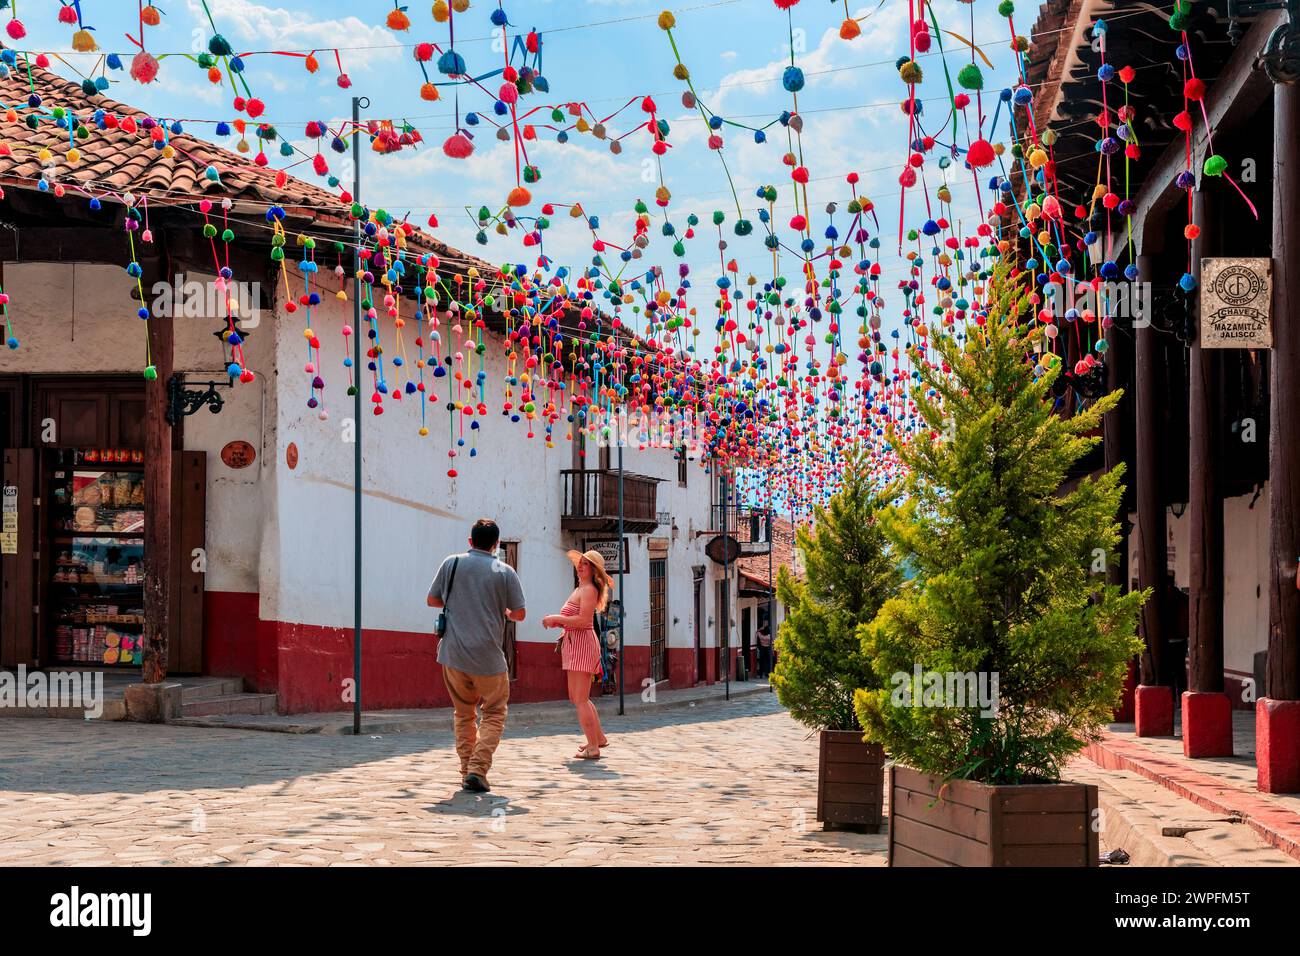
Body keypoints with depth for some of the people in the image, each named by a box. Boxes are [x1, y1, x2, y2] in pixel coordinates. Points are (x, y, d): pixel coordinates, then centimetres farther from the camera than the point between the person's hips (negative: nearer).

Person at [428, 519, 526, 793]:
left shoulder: (451, 563, 3)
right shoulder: (505, 572, -3)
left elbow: (432, 600, 10)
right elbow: (519, 614, 0)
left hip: (453, 653, 3)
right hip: (488, 657, -3)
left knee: (464, 714, 16)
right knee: (494, 714, 8)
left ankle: (467, 771, 14)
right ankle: (478, 770, -9)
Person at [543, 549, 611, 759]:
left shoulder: (589, 590, -13)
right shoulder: (580, 589, 18)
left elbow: (583, 620, -23)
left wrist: (556, 618, -16)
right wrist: (556, 622, 9)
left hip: (582, 645, -11)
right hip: (574, 645, 11)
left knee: (580, 699, -9)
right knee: (576, 697, 19)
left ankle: (593, 748, -7)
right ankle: (599, 738, 28)